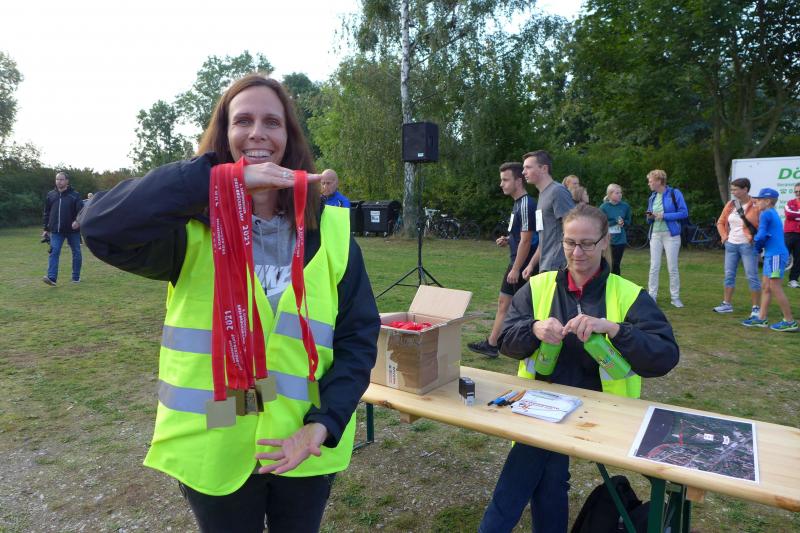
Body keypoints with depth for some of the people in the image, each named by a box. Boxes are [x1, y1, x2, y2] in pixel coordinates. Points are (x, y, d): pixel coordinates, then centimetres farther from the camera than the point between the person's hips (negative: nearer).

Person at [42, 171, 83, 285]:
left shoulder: (74, 195, -2)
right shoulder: (50, 195, 9)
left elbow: (81, 210, -12)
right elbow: (47, 213, 15)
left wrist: (77, 221, -31)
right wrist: (46, 229, 13)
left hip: (72, 230, -2)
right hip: (56, 230, 2)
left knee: (76, 253, 7)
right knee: (54, 252, -10)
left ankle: (76, 277, 19)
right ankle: (52, 278, -15)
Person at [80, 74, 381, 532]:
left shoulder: (328, 230, -5)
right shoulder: (194, 226, -8)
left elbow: (358, 336, -4)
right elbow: (103, 227, -27)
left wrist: (324, 424, -16)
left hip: (305, 446, 2)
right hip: (214, 449, -1)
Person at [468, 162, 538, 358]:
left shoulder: (526, 205, -18)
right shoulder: (518, 203, 12)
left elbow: (526, 240, -21)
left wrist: (516, 269, -20)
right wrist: (508, 240, 6)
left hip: (523, 266, -10)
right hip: (516, 263, 10)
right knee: (503, 302, 14)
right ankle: (491, 344, 23)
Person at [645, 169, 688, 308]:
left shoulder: (674, 193, -6)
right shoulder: (652, 197, 11)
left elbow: (684, 212, -11)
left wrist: (664, 216, -17)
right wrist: (650, 217, -5)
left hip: (671, 234, -4)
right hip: (655, 234, 5)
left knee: (673, 267, 2)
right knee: (654, 267, 3)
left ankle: (675, 297, 12)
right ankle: (651, 296, 9)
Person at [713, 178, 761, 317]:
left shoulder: (755, 206, -10)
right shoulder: (730, 205, 7)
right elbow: (720, 222, 18)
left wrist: (755, 238, -16)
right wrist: (724, 235, 6)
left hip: (748, 246, -6)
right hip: (731, 245, 6)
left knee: (752, 276, -2)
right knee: (729, 275, 10)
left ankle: (756, 307, 6)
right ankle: (727, 304, 20)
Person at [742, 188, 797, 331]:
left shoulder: (766, 214, -12)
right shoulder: (773, 214, 18)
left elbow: (761, 235, -18)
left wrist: (756, 243, 2)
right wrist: (759, 248, 3)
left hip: (775, 255, -10)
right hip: (772, 254, 10)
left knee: (775, 288, -5)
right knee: (765, 287, 13)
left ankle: (790, 322, 1)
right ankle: (761, 319, 18)